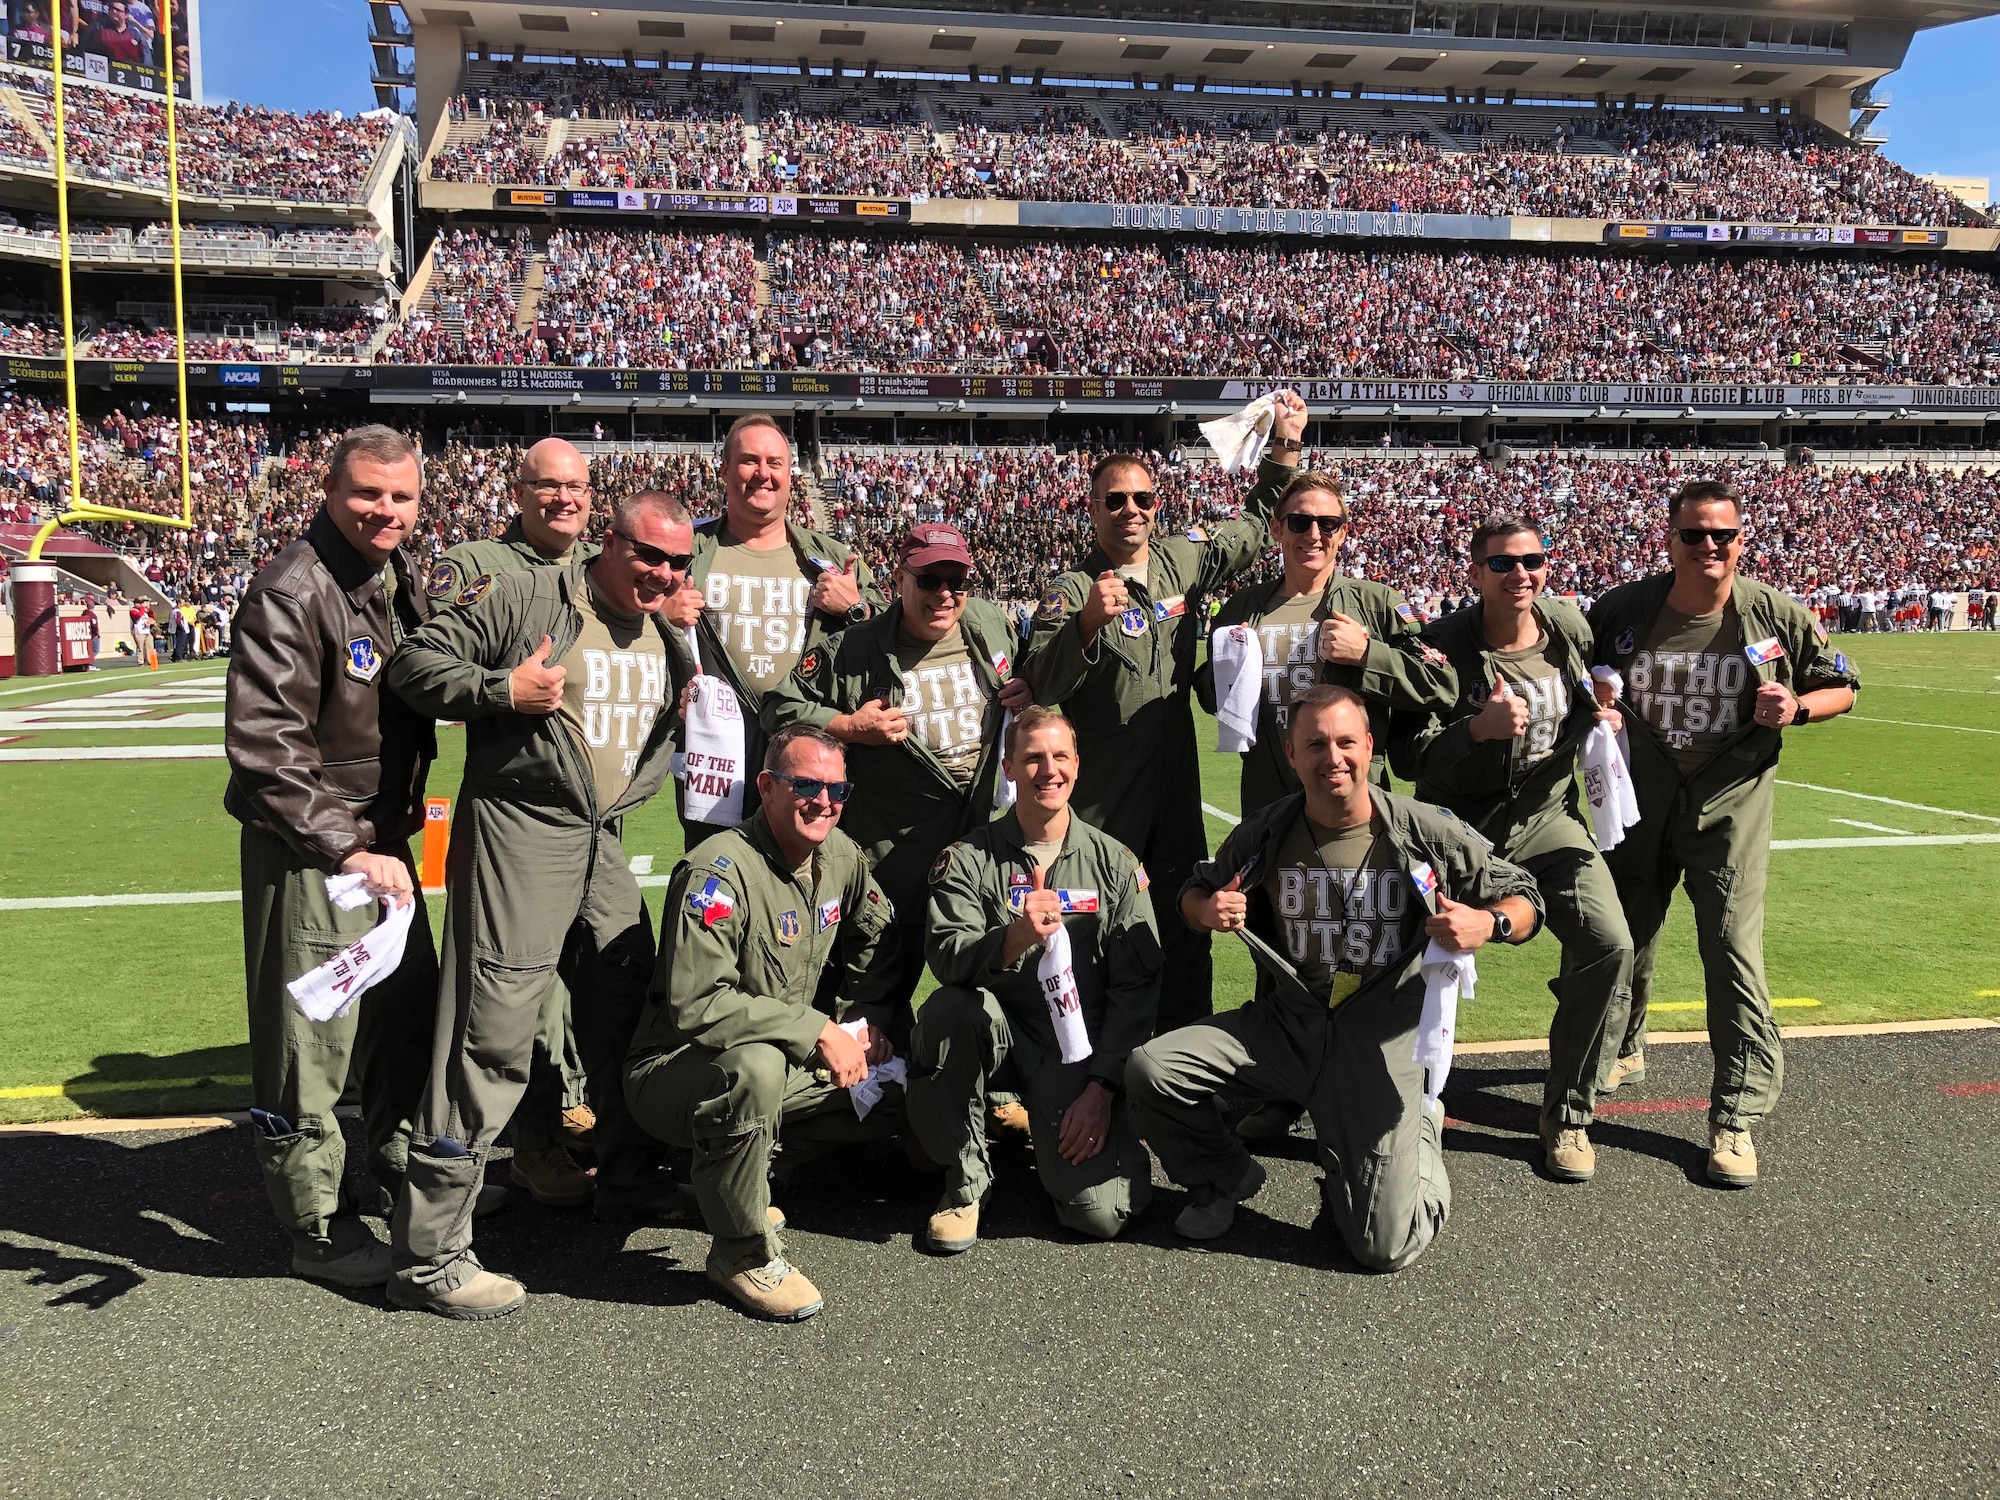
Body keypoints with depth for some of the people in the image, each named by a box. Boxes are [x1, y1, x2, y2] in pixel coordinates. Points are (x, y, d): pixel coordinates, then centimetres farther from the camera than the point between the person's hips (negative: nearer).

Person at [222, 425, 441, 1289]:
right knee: (310, 1039, 1)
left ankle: (401, 1165, 40)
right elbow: (264, 747, -22)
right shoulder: (292, 593, -19)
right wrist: (348, 850, -22)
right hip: (307, 852, -9)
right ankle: (318, 1226, 17)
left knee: (409, 1009, 20)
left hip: (382, 841, 9)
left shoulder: (398, 578, 8)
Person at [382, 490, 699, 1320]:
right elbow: (416, 663, -7)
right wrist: (503, 693, -20)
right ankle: (427, 1252, -3)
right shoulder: (528, 598, -7)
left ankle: (628, 1176, 40)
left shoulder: (666, 637, 15)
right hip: (519, 833, -8)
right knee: (490, 1033, -10)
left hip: (603, 845, 8)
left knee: (629, 1010, 18)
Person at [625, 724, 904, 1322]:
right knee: (755, 1063, -39)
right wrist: (818, 1031, -29)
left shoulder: (841, 855, 0)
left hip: (789, 1063, 8)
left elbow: (875, 942, 18)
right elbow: (696, 1005, -32)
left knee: (896, 1088, -1)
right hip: (674, 1071, -8)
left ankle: (745, 1168, 11)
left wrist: (865, 1020, 1)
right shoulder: (719, 869, -24)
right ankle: (743, 1252, -17)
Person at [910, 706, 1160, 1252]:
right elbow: (946, 957, -15)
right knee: (949, 1007, -34)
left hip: (1081, 1051, 0)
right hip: (999, 1035, 0)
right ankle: (965, 1180, -11)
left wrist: (1103, 1087, -10)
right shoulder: (968, 858, 1)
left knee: (1100, 1212, -19)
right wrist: (1012, 940, -36)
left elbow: (1137, 986, -1)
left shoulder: (1114, 862, 3)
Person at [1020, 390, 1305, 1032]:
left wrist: (1285, 445, 13)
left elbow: (1254, 526, 23)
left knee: (1184, 936, 14)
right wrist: (1088, 622, -35)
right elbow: (1038, 685, -21)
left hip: (1176, 793, 6)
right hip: (1101, 807, -5)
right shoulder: (1072, 591, -9)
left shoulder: (1183, 561, 8)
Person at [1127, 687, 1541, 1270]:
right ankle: (1224, 1178, 12)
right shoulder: (1264, 834, -2)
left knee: (1388, 1245, -10)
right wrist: (1206, 909, -11)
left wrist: (1489, 923, -24)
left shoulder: (1428, 832, -9)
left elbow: (1524, 899, 1)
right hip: (1284, 1025, 3)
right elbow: (1196, 891, 15)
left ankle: (1419, 1126, 26)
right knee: (1150, 1068, -21)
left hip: (1380, 1040, -2)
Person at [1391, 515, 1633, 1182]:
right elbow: (1408, 752, -17)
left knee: (1609, 944, -15)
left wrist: (1602, 717, -2)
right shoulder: (1443, 645, -13)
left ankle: (1568, 1115, 1)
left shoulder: (1570, 628, 0)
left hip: (1547, 819, 3)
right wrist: (1477, 729, -33)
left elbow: (1591, 704, 21)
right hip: (1458, 825, -3)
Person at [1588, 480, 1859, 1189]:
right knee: (1624, 939, 17)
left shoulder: (1777, 615, -7)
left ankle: (1736, 1118, 1)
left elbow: (1842, 687, 6)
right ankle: (1622, 1051, 45)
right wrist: (1594, 700, -14)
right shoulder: (1621, 610, -6)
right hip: (1639, 804, 2)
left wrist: (1797, 707, -15)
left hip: (1730, 806, -2)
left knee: (1734, 952, -9)